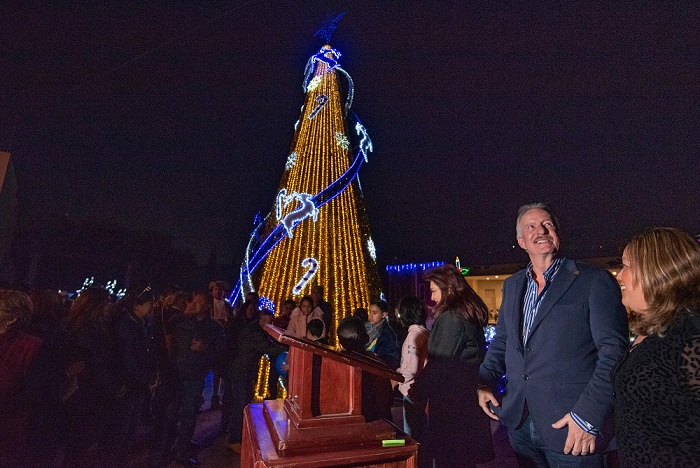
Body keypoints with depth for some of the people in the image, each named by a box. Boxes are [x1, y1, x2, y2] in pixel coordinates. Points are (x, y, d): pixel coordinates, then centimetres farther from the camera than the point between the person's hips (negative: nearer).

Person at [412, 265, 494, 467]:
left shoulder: (451, 318, -20)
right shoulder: (471, 314, 8)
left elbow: (439, 364, -22)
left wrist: (417, 390, -9)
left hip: (452, 401, -9)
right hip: (469, 396, 9)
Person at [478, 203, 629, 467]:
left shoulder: (594, 281, -7)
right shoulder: (512, 285, 9)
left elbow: (614, 351, -12)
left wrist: (589, 416, -17)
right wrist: (485, 383, 3)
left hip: (572, 427, -4)